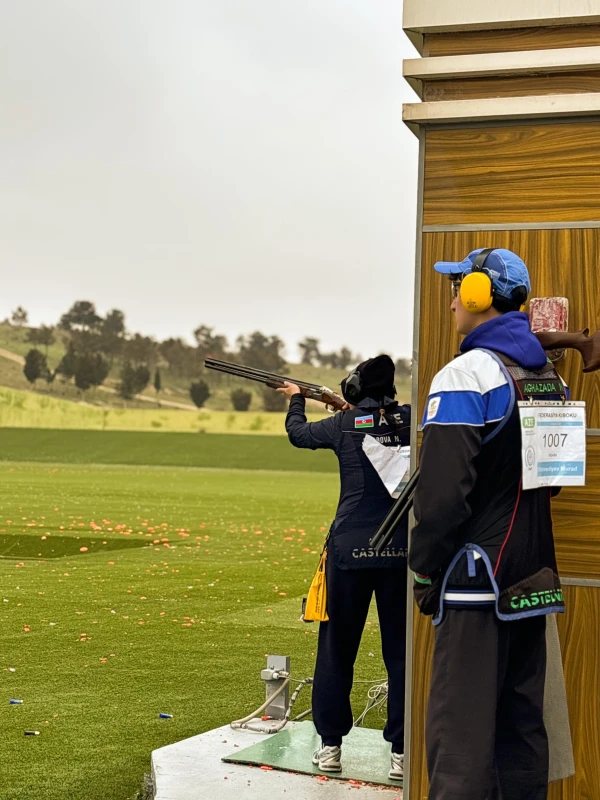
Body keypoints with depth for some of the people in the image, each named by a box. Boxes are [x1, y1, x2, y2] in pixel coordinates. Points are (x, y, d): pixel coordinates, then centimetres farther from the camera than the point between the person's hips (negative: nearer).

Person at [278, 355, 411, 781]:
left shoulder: (345, 424, 1)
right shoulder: (410, 420, 1)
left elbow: (298, 432, 19)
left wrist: (296, 400, 38)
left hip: (350, 549, 0)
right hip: (402, 550, 1)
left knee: (337, 647, 11)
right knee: (401, 651, 5)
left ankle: (331, 744, 16)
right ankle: (402, 752, 5)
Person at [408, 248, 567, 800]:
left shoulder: (466, 376, -13)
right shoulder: (549, 376, 11)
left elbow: (443, 490, -18)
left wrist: (425, 570, -7)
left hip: (479, 577, -8)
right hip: (533, 579, 8)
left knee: (460, 733, -5)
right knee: (522, 724, 16)